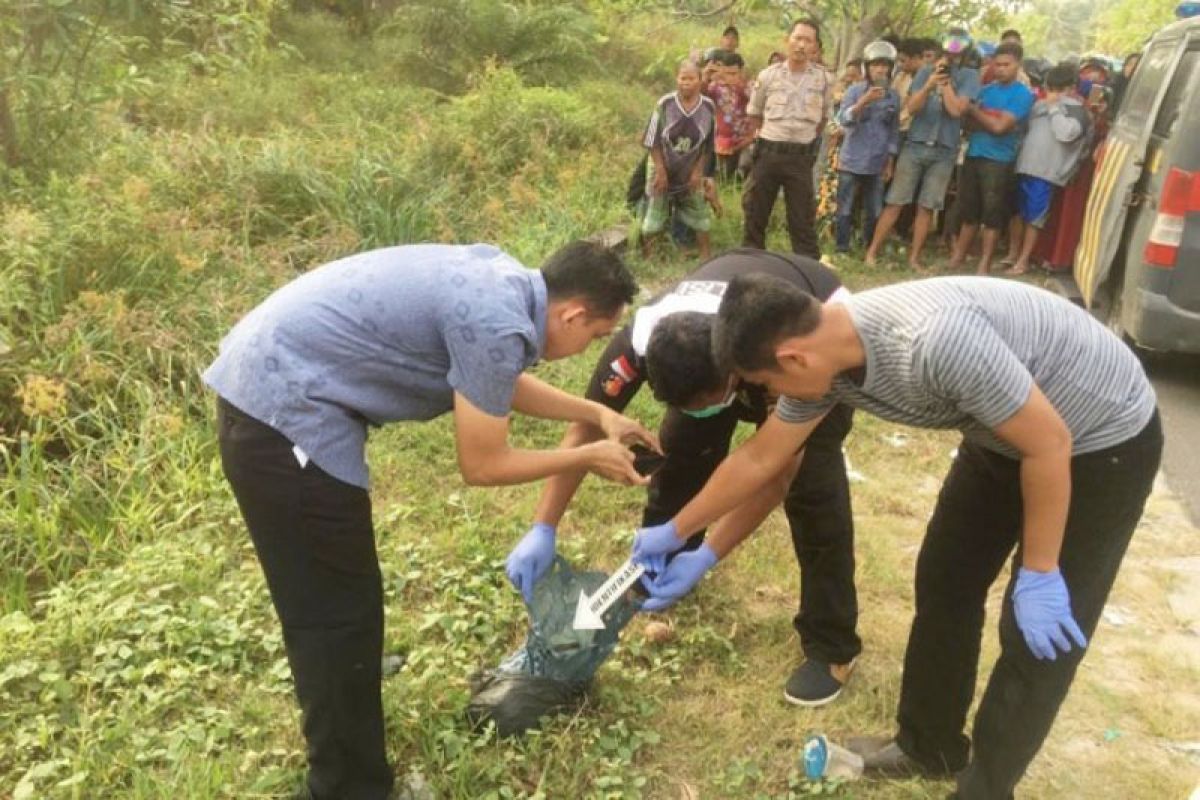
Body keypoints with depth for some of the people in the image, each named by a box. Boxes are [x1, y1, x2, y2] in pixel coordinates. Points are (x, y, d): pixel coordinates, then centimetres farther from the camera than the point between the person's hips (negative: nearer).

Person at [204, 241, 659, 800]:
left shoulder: (500, 279, 7)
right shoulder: (498, 326, -22)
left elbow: (503, 384, 24)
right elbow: (483, 465, -10)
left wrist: (597, 414, 25)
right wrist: (588, 457, 2)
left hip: (264, 381, 10)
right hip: (283, 414, -10)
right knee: (337, 611, 3)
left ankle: (344, 704, 53)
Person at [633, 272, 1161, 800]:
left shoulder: (934, 341, -40)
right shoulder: (820, 358, -14)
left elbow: (1049, 443, -28)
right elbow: (759, 459, 0)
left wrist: (1038, 574, -17)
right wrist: (675, 533, 9)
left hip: (1105, 439, -7)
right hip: (1006, 435, 7)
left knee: (1036, 635, -1)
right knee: (943, 583, 12)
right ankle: (930, 747, 32)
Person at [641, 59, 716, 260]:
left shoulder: (708, 107, -10)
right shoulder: (664, 104, -16)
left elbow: (708, 145, -1)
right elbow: (653, 141, -10)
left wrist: (698, 172, -5)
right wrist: (660, 171, -13)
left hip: (691, 172, 2)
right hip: (662, 169, -2)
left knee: (700, 216, 8)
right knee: (654, 215, 7)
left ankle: (705, 257, 22)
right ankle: (645, 258, 22)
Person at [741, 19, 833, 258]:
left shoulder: (824, 78, 0)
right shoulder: (767, 75, 2)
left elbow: (823, 116, 13)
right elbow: (753, 113, 13)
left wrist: (807, 140, 8)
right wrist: (761, 139, 6)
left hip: (801, 157, -1)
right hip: (767, 153, 1)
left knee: (802, 218, 2)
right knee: (755, 213, 7)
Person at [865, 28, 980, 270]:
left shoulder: (969, 76, 2)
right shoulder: (926, 72, 6)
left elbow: (956, 109, -10)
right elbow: (911, 107, -3)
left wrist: (945, 82, -7)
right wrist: (930, 83, -15)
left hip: (944, 151, 0)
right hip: (915, 145, 0)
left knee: (926, 207, 3)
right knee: (895, 202, -2)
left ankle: (914, 258, 11)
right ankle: (872, 252, 3)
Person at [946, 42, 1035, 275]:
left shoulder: (1023, 94, -5)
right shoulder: (986, 90, 12)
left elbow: (999, 126, -13)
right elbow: (973, 121, 9)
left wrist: (974, 111, -4)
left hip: (998, 160, -5)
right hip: (973, 155, 5)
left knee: (992, 214, 1)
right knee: (969, 211, 11)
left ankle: (984, 265, 7)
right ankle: (957, 257, 21)